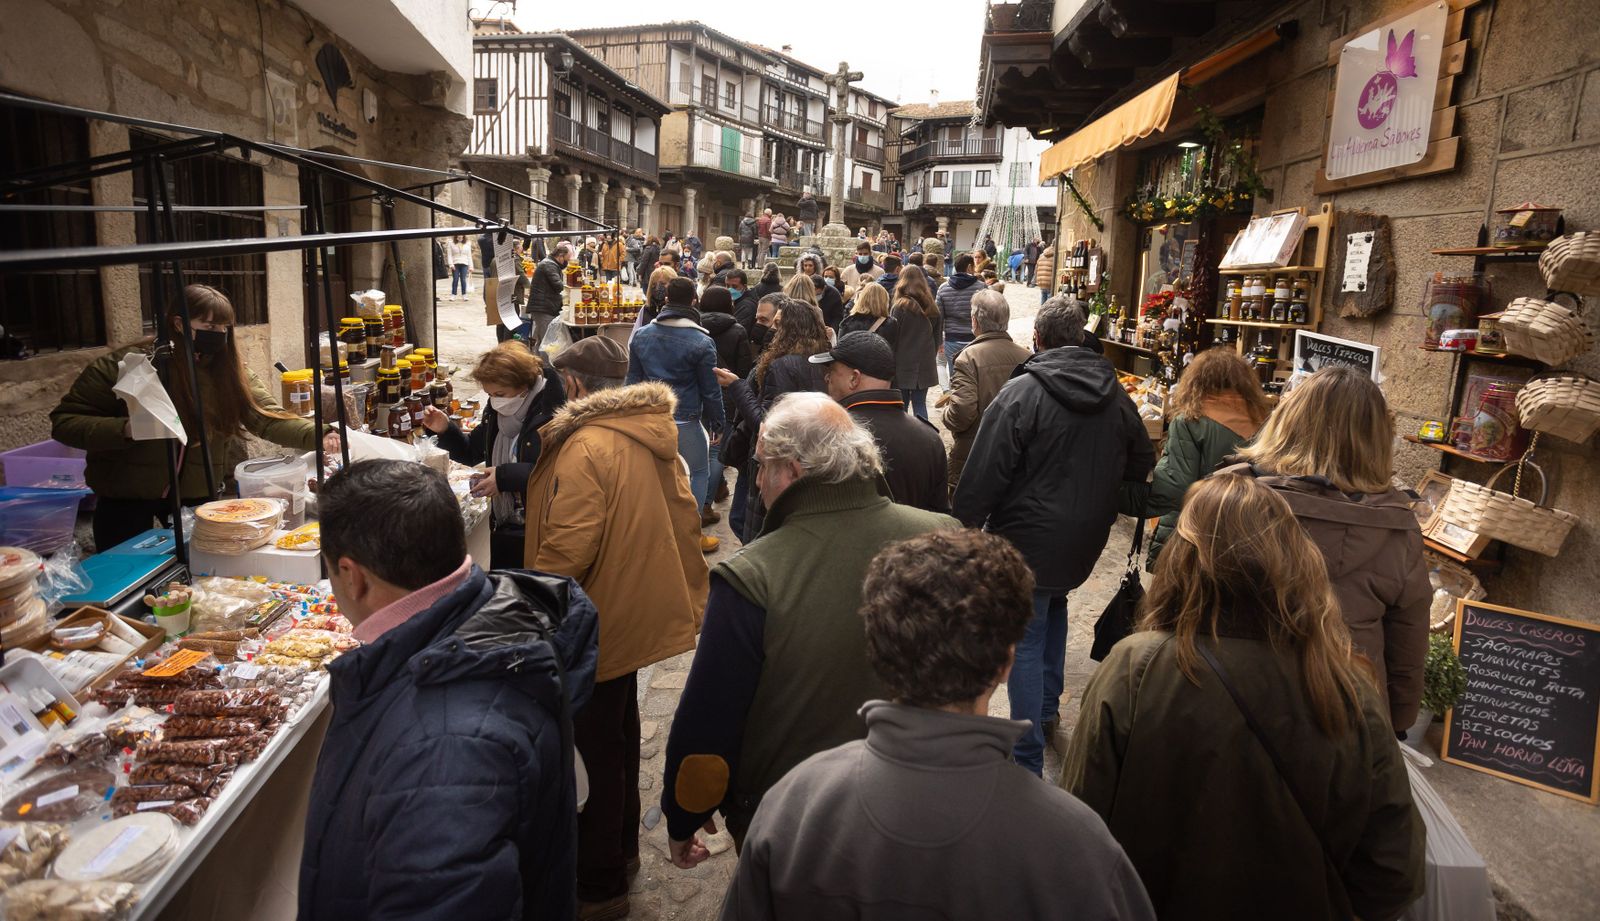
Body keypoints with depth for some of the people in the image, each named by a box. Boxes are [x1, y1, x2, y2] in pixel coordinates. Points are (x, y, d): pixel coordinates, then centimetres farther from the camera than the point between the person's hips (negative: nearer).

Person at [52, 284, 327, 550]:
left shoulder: (228, 370, -5)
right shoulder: (124, 365, -14)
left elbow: (268, 418, -15)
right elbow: (63, 422, -10)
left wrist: (318, 436, -33)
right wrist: (126, 430, -28)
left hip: (198, 498, 3)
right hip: (126, 502, -2)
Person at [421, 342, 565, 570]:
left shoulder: (551, 413, -19)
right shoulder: (498, 411, 6)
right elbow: (471, 453, 18)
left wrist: (506, 476, -25)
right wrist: (445, 430, 0)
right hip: (502, 529, 7)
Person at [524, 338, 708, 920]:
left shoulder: (586, 446, -23)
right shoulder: (652, 435, 5)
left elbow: (566, 550, -26)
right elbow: (683, 518, 11)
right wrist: (688, 593, 19)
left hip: (595, 625, -9)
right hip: (637, 612, 9)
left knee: (593, 747, 4)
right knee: (619, 727, 24)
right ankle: (621, 845, 43)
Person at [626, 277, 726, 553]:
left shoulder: (641, 335, 4)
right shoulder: (701, 342, -12)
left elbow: (633, 379, 11)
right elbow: (710, 390, -7)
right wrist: (716, 423, 3)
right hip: (685, 421, -5)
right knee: (698, 473, 9)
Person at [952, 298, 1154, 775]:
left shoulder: (1021, 392, -17)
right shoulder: (1116, 395, 2)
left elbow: (984, 472, -18)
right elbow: (1142, 466, 13)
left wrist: (966, 521, -6)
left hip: (1029, 539, -6)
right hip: (1086, 540, 6)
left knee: (1025, 643, 1)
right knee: (1053, 607, 30)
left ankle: (1027, 761, 5)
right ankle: (1047, 708, 40)